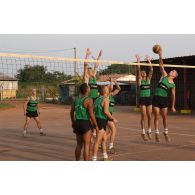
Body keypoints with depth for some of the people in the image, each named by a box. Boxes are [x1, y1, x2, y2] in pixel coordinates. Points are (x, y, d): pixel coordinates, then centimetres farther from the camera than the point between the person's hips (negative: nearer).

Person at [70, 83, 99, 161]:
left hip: (77, 123, 7)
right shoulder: (89, 100, -15)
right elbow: (91, 114, -19)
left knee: (79, 144, 17)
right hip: (86, 124, -7)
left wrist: (73, 122, 26)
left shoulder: (76, 98, 7)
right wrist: (96, 126, -10)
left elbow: (72, 111, 13)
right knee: (87, 145, 0)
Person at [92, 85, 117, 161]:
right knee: (98, 141, -7)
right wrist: (113, 119, -11)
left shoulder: (97, 99, 13)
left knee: (104, 138, 20)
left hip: (97, 120, 9)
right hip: (102, 121, -9)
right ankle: (94, 158, -4)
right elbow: (106, 111, -23)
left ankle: (105, 157, 29)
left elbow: (94, 110, 16)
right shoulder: (106, 99, -12)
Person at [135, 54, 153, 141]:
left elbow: (151, 70, 1)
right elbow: (138, 70, -11)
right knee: (143, 116, -4)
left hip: (149, 98, 4)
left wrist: (149, 61, -4)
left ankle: (149, 132, 16)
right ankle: (143, 133, 4)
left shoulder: (149, 79, 10)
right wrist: (138, 61, -15)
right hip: (142, 99, -4)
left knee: (149, 116, 5)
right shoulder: (140, 80, 1)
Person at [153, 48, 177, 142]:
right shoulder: (164, 75, 4)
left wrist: (173, 106, 4)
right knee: (157, 117, 1)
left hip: (164, 99, 0)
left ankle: (166, 133, 20)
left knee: (165, 117, 4)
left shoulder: (173, 85, 3)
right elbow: (161, 65, -3)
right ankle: (157, 133, 8)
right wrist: (160, 56, -13)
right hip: (156, 98, 0)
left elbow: (173, 95, 6)